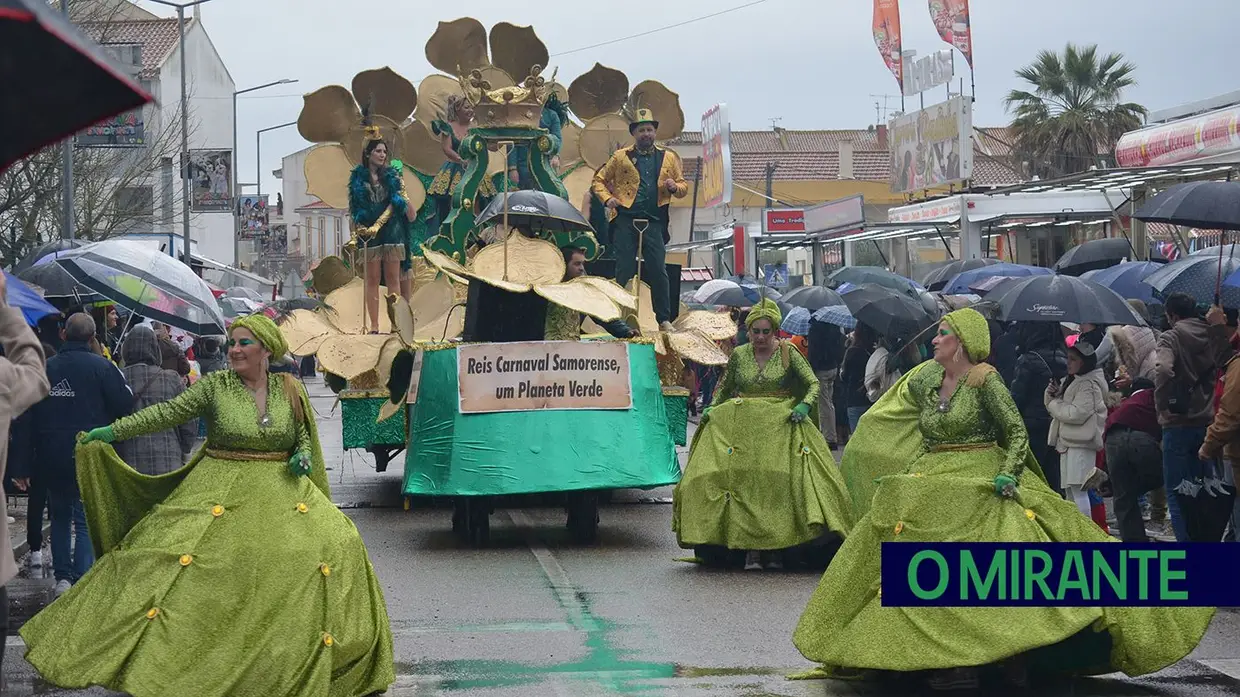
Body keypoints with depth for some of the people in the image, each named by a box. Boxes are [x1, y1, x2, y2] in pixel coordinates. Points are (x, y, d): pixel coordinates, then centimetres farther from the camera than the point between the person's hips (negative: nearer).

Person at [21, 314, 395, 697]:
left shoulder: (290, 390, 5)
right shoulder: (215, 385, -1)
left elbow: (306, 435, 15)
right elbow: (169, 413, -7)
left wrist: (303, 457, -8)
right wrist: (112, 431, -15)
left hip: (281, 490, 1)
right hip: (221, 489, -1)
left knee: (337, 542, -14)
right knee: (168, 551, -18)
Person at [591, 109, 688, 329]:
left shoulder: (668, 158, 13)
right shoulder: (621, 157, 9)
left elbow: (684, 187, 19)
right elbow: (599, 180, 14)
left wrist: (675, 187, -4)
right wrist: (607, 198, -4)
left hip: (654, 222, 1)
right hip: (625, 221, -1)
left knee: (658, 270, -4)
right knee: (624, 270, -1)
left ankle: (664, 319, 3)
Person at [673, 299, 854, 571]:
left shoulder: (787, 352, 2)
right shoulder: (739, 355, 8)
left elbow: (813, 384, 0)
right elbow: (724, 387, 21)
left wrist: (804, 406, -17)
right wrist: (712, 409, 5)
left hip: (780, 425, -2)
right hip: (742, 426, 2)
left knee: (778, 485, -13)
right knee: (744, 484, -12)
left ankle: (775, 549, -7)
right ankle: (750, 549, -11)